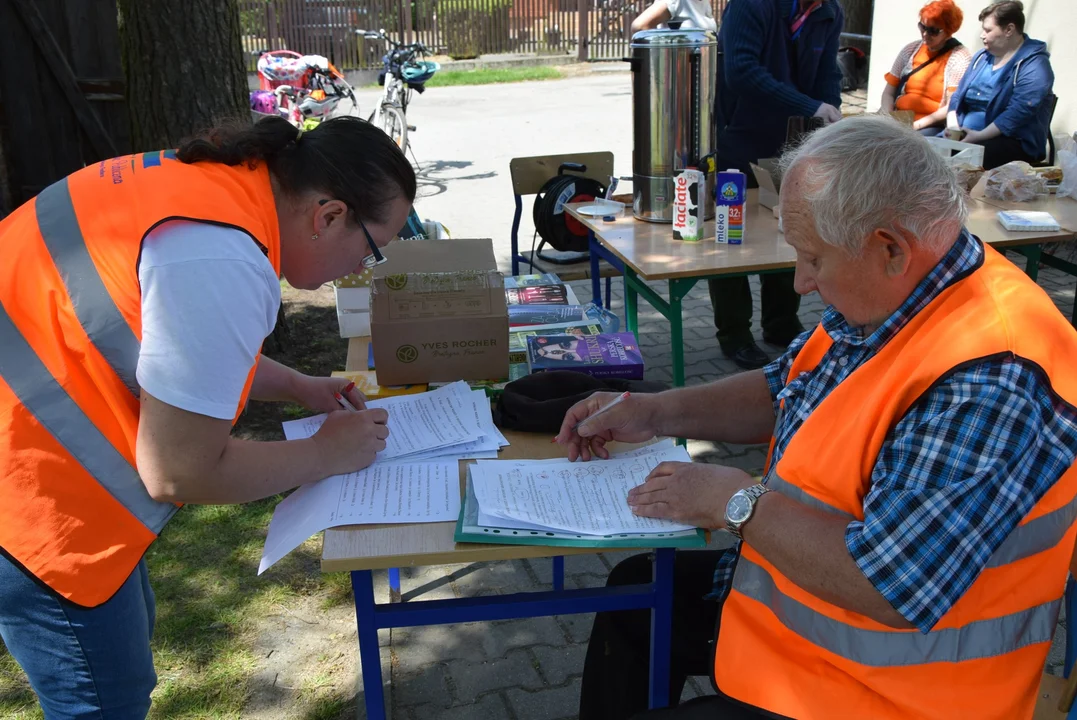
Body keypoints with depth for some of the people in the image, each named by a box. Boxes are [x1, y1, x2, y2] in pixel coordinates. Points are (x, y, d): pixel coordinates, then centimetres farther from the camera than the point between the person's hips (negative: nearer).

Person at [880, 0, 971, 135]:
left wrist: (917, 125, -17)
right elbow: (889, 92, 12)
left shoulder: (959, 57, -2)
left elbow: (953, 107, -9)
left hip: (933, 128, -5)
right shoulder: (911, 50, 13)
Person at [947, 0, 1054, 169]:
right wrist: (953, 128, -4)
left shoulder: (1034, 65, -8)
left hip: (1014, 142, -7)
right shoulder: (982, 57, 16)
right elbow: (958, 97, 14)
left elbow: (1017, 114, -20)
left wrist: (980, 136, -24)